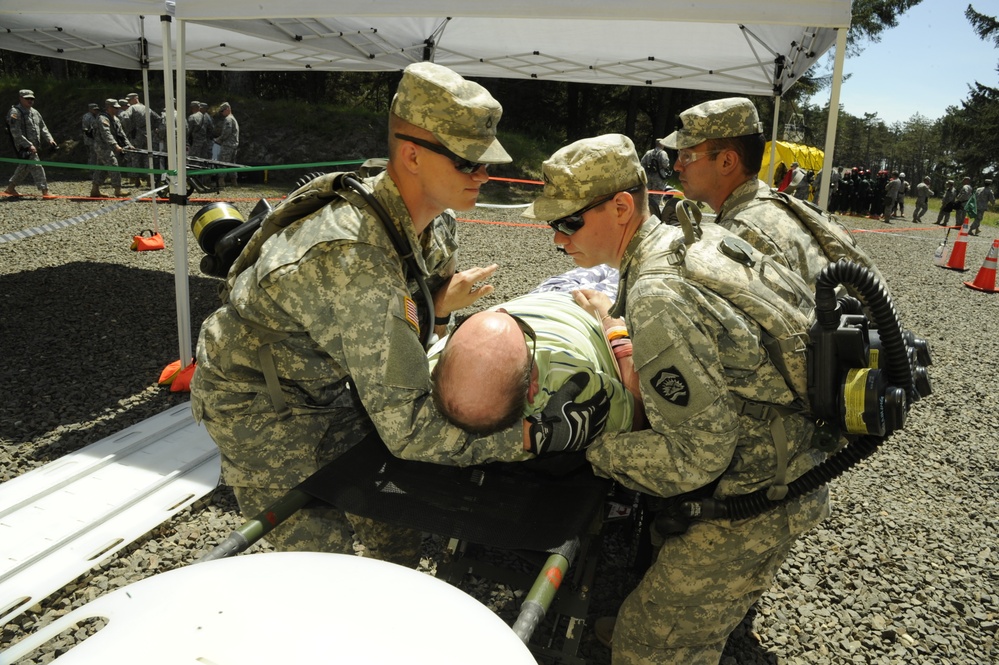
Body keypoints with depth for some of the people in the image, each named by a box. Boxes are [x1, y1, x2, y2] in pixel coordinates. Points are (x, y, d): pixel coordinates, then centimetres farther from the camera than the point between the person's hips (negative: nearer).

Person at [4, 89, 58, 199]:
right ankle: (45, 192, -16)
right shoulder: (15, 113, -10)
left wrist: (49, 139, 1)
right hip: (24, 147, -8)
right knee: (36, 167, -14)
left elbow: (43, 127, 18)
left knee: (24, 168, 17)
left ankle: (10, 188, 30)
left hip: (34, 146, 8)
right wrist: (28, 145, -22)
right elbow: (16, 133, -16)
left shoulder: (34, 112, 15)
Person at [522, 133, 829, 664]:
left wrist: (591, 448, -17)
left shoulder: (657, 296, -30)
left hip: (753, 500, -9)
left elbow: (696, 456, -28)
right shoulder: (685, 236, -1)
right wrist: (617, 321, 7)